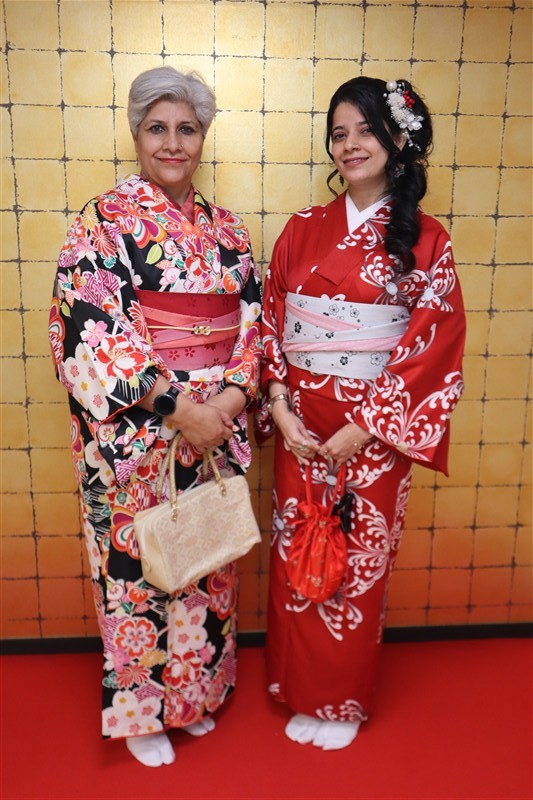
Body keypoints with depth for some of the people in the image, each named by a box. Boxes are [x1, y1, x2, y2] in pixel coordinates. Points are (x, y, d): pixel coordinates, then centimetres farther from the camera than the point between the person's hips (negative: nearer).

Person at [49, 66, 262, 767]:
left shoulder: (226, 230, 10)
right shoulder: (104, 221, -5)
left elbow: (252, 321, 7)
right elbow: (93, 329, -14)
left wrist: (233, 396, -11)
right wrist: (176, 407, -19)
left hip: (216, 426, 5)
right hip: (133, 431, -4)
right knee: (135, 561, 7)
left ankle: (197, 691, 38)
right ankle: (140, 708, 31)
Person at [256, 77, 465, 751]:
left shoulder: (425, 241, -4)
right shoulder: (302, 230, 5)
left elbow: (434, 347, -8)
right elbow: (271, 325, 4)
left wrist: (364, 427, -13)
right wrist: (279, 409, -8)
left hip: (375, 433, -2)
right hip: (300, 427, 3)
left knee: (359, 564, 10)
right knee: (295, 558, 12)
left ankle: (344, 701, 35)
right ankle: (302, 695, 36)